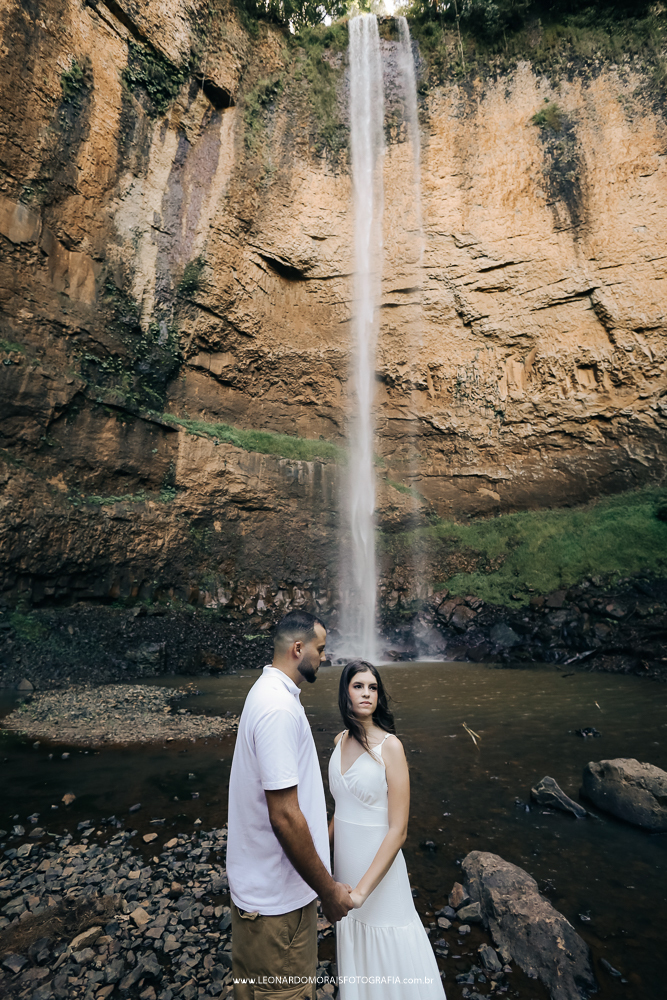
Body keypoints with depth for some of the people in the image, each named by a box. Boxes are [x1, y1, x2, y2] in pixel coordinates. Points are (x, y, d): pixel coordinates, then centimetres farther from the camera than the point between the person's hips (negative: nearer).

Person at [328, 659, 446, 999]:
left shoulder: (389, 745, -20)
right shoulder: (341, 740, -4)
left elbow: (398, 830, -20)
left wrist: (362, 890, -21)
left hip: (379, 865, -5)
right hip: (344, 860, 5)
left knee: (387, 956, 13)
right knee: (352, 944, 23)